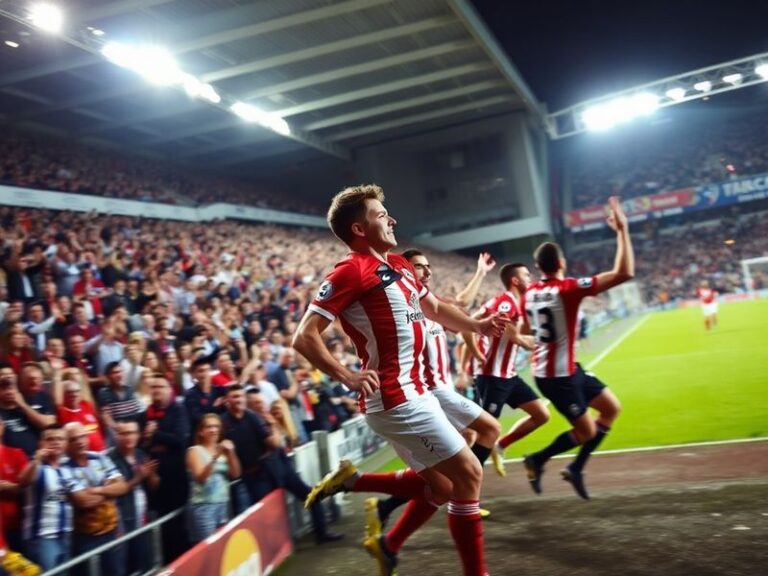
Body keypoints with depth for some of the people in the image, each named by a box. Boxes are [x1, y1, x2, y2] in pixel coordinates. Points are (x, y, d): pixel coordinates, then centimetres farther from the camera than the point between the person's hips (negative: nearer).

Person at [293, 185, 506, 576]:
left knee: (441, 485, 14)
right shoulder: (351, 271, -13)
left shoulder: (399, 266, 13)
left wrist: (477, 326, 11)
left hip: (414, 394, 9)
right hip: (396, 399, -9)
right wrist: (347, 377, -25)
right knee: (468, 474, -4)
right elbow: (304, 337, -17)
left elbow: (434, 308, 28)